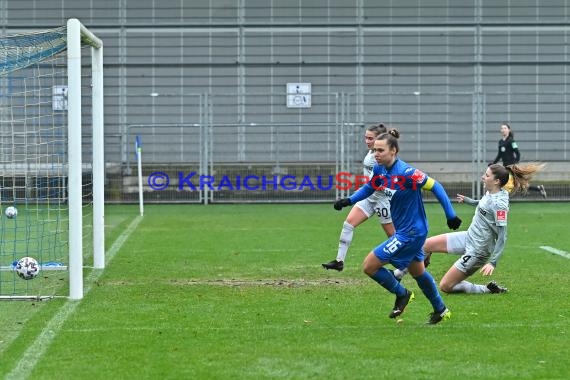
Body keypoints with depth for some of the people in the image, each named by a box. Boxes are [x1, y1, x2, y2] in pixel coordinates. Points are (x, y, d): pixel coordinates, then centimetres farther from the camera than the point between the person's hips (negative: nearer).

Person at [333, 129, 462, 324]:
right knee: (418, 272, 25)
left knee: (369, 266, -7)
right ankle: (440, 310, 42)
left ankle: (401, 294, 14)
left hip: (411, 232, -9)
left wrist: (451, 215, -20)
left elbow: (435, 187, -21)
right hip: (404, 229, 9)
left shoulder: (407, 173, -27)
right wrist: (348, 200, 0)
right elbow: (369, 187, 14)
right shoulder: (379, 169, -4)